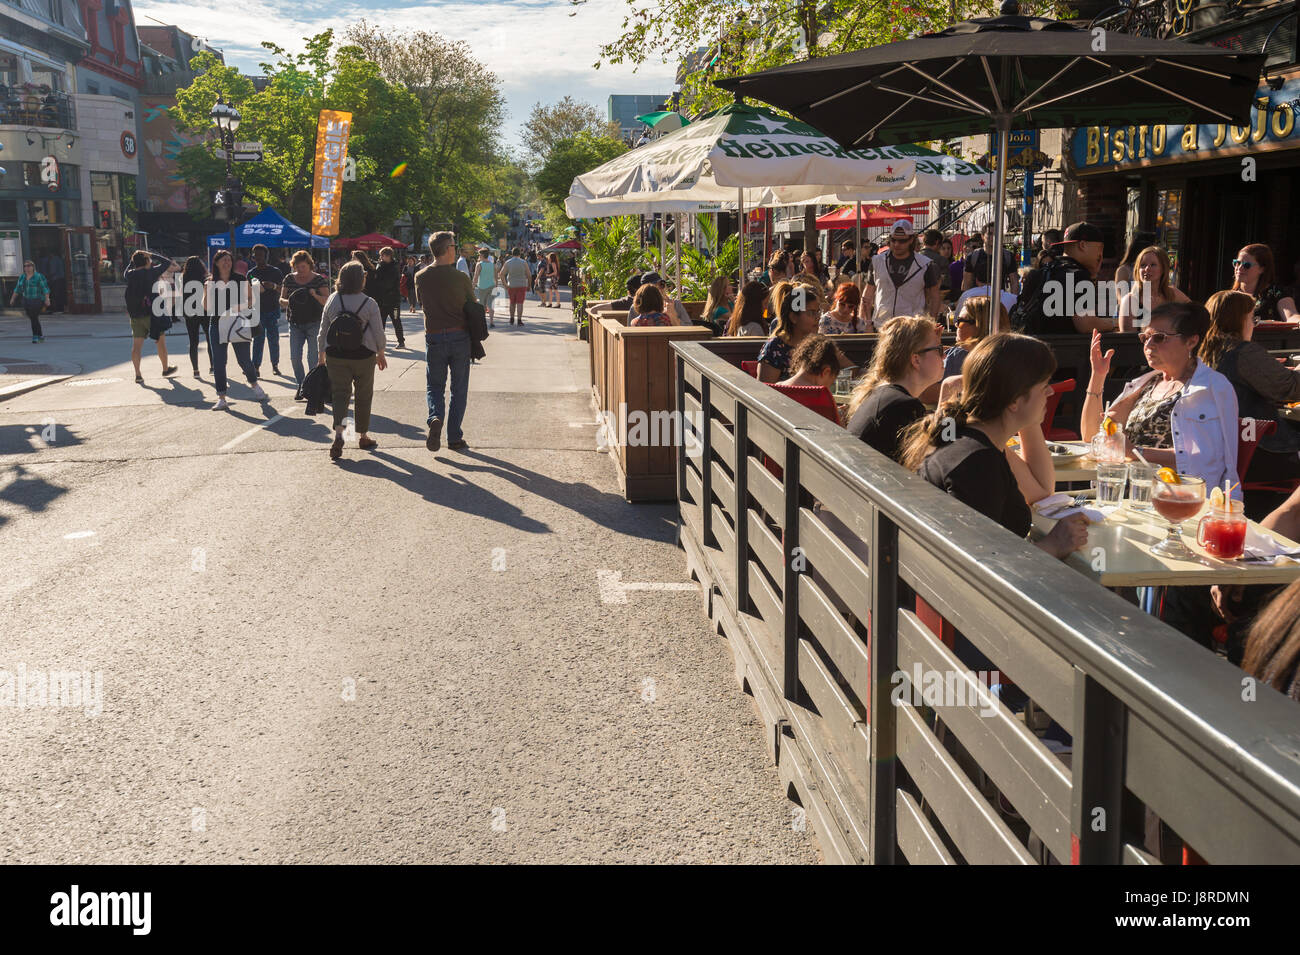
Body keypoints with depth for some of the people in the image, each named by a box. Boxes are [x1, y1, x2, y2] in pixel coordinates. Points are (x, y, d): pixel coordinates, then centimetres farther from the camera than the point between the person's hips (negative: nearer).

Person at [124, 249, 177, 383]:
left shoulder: (130, 274, 3)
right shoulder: (151, 273, -9)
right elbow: (167, 262, 2)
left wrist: (136, 257, 17)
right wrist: (151, 254, 6)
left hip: (135, 315, 4)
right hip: (151, 313, -4)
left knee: (137, 344, 4)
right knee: (161, 340, 13)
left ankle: (138, 374, 1)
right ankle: (165, 369, 24)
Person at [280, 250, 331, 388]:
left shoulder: (319, 279, -3)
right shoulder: (289, 279, 7)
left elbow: (326, 300, -10)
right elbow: (281, 300, 9)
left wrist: (315, 295, -29)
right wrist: (287, 302, -15)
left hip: (314, 324, -3)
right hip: (295, 324, 3)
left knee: (313, 359, -6)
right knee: (294, 358, -2)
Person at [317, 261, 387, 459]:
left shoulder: (332, 300, 0)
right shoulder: (369, 303, -10)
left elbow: (323, 331, 5)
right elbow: (378, 333, -6)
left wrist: (321, 354, 15)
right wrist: (381, 354, 9)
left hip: (335, 355, 2)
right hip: (363, 355, -2)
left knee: (340, 392, 4)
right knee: (364, 394, 13)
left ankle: (338, 434, -17)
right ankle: (363, 436, 23)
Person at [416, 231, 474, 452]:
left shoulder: (421, 278, -2)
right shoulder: (461, 278, -9)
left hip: (434, 337, 1)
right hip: (460, 336, -1)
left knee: (435, 386, 14)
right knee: (459, 389, 10)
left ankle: (435, 419, -15)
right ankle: (455, 437, 11)